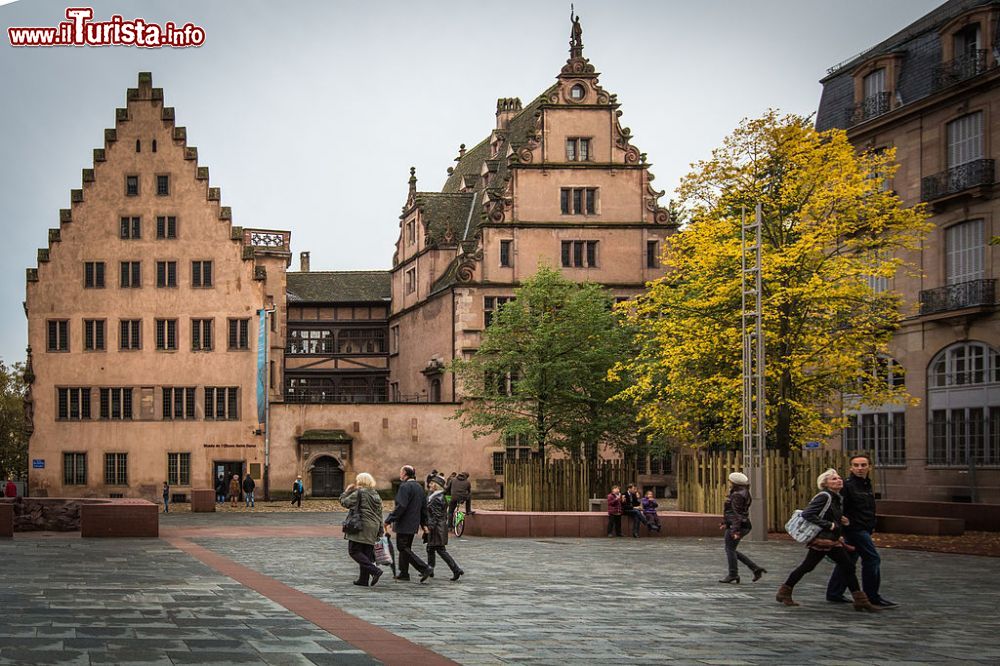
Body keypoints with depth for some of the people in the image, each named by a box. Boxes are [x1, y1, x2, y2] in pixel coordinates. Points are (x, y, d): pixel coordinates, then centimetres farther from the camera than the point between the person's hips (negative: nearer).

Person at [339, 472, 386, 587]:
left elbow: (345, 502, -9)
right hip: (373, 529, 8)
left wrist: (347, 491, 8)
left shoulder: (359, 493, -8)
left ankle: (374, 570, -18)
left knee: (354, 551, -5)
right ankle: (364, 579, 10)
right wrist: (380, 532, 21)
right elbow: (380, 514, 18)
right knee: (367, 553, 10)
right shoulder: (376, 495, 16)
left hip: (361, 527, -8)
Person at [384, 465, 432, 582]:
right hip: (414, 524, 9)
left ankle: (425, 568, -16)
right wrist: (424, 524, 23)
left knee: (403, 547, -6)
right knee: (405, 547, 17)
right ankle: (404, 573, 20)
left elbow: (400, 506, -23)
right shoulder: (419, 487, 13)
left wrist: (389, 521, -21)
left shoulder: (405, 487, -15)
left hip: (404, 524, -9)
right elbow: (424, 507, 18)